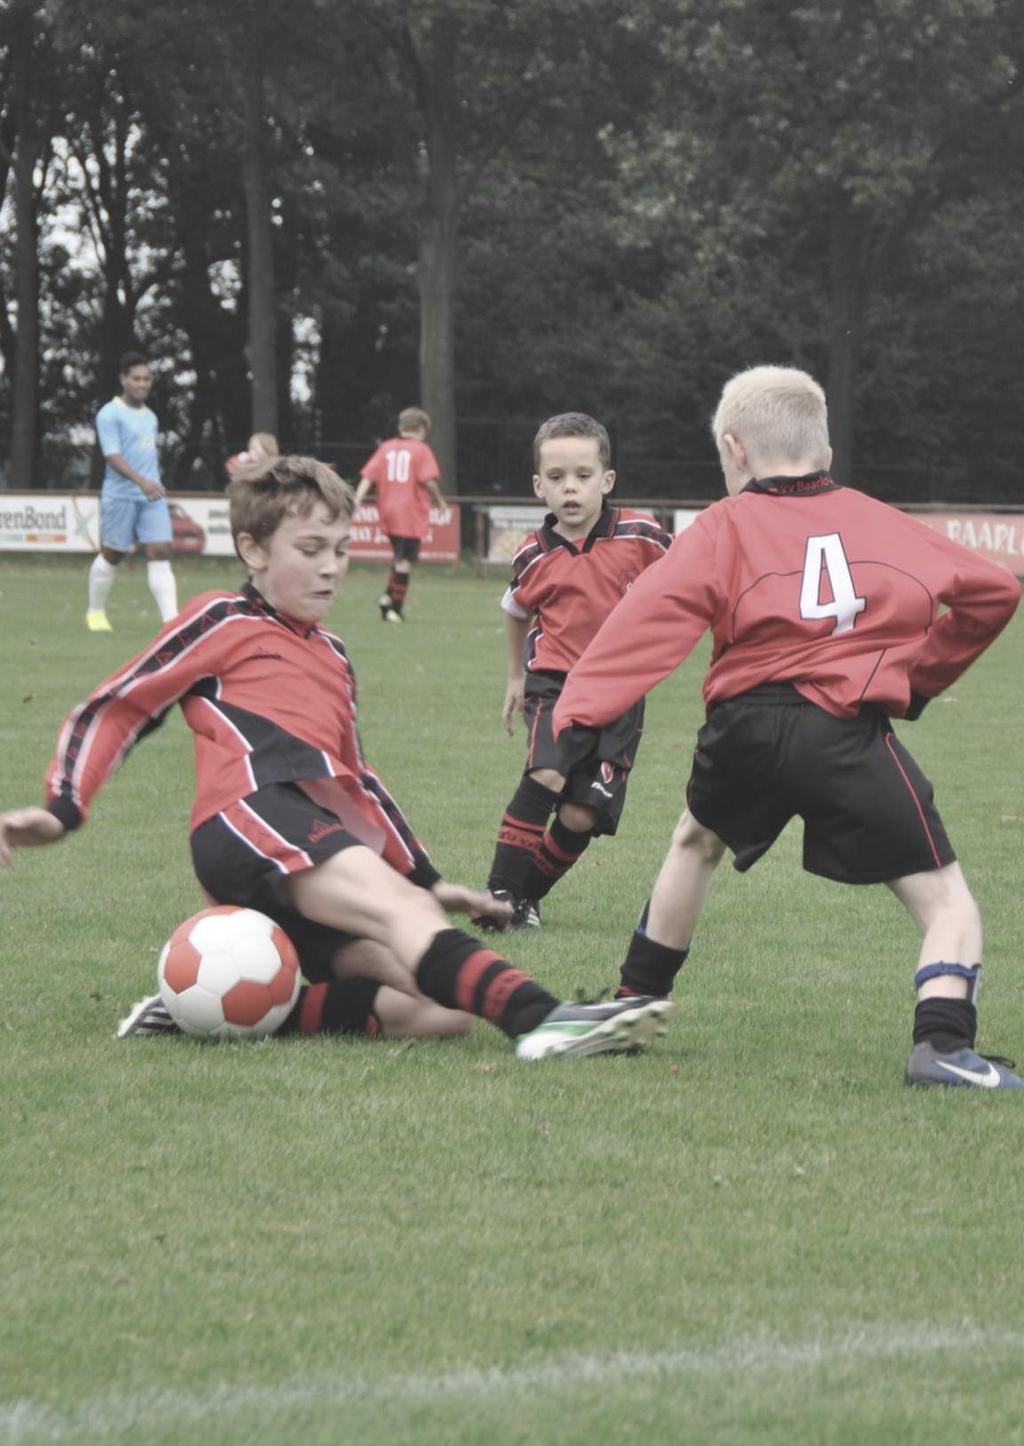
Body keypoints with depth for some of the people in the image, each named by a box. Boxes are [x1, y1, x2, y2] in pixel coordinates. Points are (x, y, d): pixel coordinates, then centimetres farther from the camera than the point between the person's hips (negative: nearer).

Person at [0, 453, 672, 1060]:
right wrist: (61, 811, -2)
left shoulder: (331, 655, 35)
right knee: (395, 904, -34)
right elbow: (110, 711, 12)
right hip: (254, 818, -7)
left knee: (436, 1011, -16)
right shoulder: (226, 624, 15)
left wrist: (426, 878, 35)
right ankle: (537, 1016, -58)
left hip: (335, 849, 8)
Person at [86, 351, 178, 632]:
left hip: (152, 495, 5)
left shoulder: (150, 417, 16)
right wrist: (141, 481, -27)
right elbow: (113, 456, -17)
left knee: (160, 551, -8)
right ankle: (95, 613, 26)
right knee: (112, 554, 6)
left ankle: (170, 618, -17)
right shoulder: (110, 414, -7)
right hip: (120, 495, -5)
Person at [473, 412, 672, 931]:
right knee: (545, 776, -26)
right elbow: (517, 610, 20)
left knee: (581, 816, -5)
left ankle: (528, 895, 18)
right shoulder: (534, 556, -1)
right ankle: (501, 892, -18)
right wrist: (515, 678, 26)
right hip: (555, 680, 0)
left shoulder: (639, 537, -6)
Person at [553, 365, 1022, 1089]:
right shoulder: (884, 523, 18)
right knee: (945, 900, 3)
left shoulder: (726, 527, 10)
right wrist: (926, 672, 32)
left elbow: (652, 617, -6)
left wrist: (581, 710, -15)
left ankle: (634, 1003, 41)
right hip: (851, 737, -1)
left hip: (746, 729, 1)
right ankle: (943, 1041, -23)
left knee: (697, 840, 33)